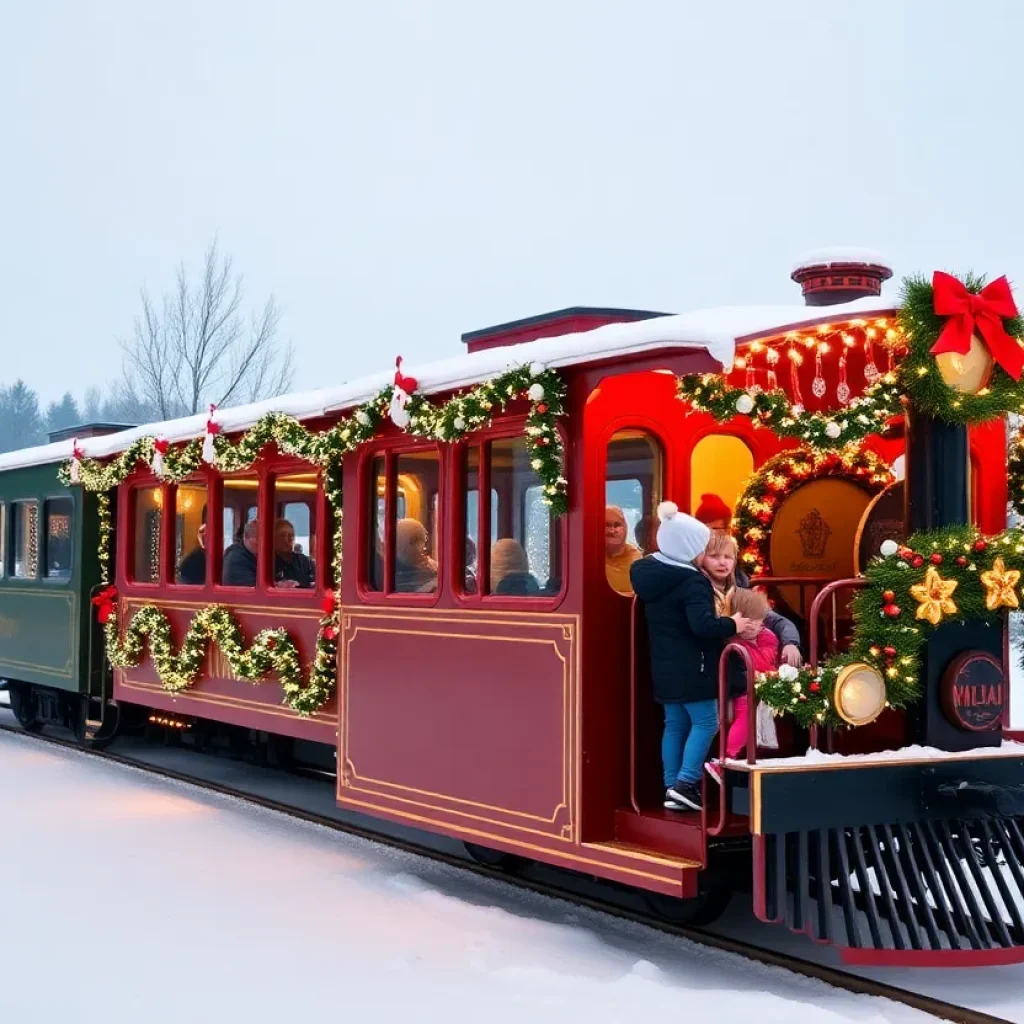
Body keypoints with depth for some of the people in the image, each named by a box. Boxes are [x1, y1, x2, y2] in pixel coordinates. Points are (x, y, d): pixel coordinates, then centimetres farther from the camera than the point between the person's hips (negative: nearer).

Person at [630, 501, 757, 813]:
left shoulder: (648, 572, 7)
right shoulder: (692, 581, -21)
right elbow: (703, 626, -28)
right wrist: (733, 625, -12)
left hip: (665, 666, 8)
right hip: (691, 668, -8)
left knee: (675, 724, 13)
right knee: (706, 722, 0)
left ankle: (672, 786, 14)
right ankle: (685, 784, -7)